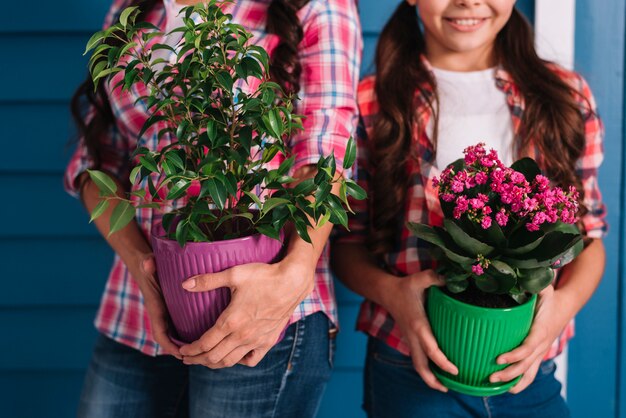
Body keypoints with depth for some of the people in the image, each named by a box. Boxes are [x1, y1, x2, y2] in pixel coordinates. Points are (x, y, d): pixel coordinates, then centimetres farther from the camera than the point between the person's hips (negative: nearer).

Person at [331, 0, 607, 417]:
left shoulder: (565, 96, 3)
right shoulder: (373, 103, -4)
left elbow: (588, 235, 7)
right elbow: (347, 243, 1)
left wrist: (564, 304, -13)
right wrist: (390, 292, -19)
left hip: (530, 375, 3)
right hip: (413, 370, -2)